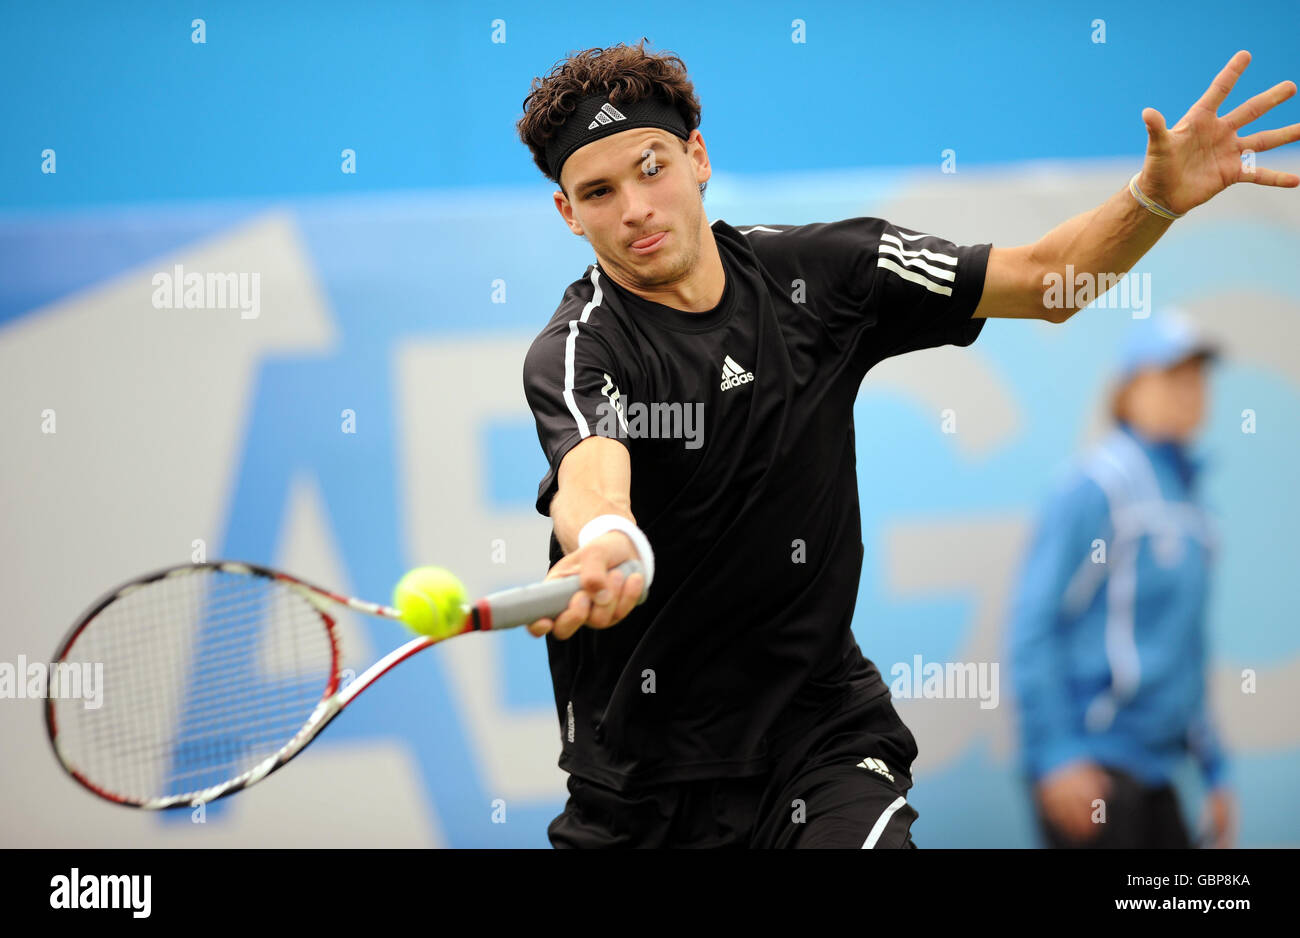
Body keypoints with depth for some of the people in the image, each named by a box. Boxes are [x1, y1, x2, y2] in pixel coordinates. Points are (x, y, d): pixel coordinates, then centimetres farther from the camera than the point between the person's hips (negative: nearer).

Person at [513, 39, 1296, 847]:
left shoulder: (810, 272, 0)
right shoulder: (576, 350, -13)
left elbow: (1044, 281, 6)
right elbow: (592, 475, -36)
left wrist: (1159, 197, -13)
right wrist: (606, 543, -60)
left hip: (821, 734, 1)